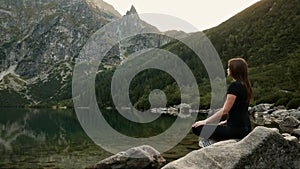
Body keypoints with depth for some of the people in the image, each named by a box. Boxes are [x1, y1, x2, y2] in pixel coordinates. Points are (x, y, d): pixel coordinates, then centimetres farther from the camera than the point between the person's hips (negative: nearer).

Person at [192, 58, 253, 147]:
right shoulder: (245, 85, 13)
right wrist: (226, 121, 25)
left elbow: (225, 110, -16)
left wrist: (205, 121, -10)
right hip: (245, 128, 10)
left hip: (236, 129, -9)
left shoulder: (234, 85, -15)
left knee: (197, 128, -8)